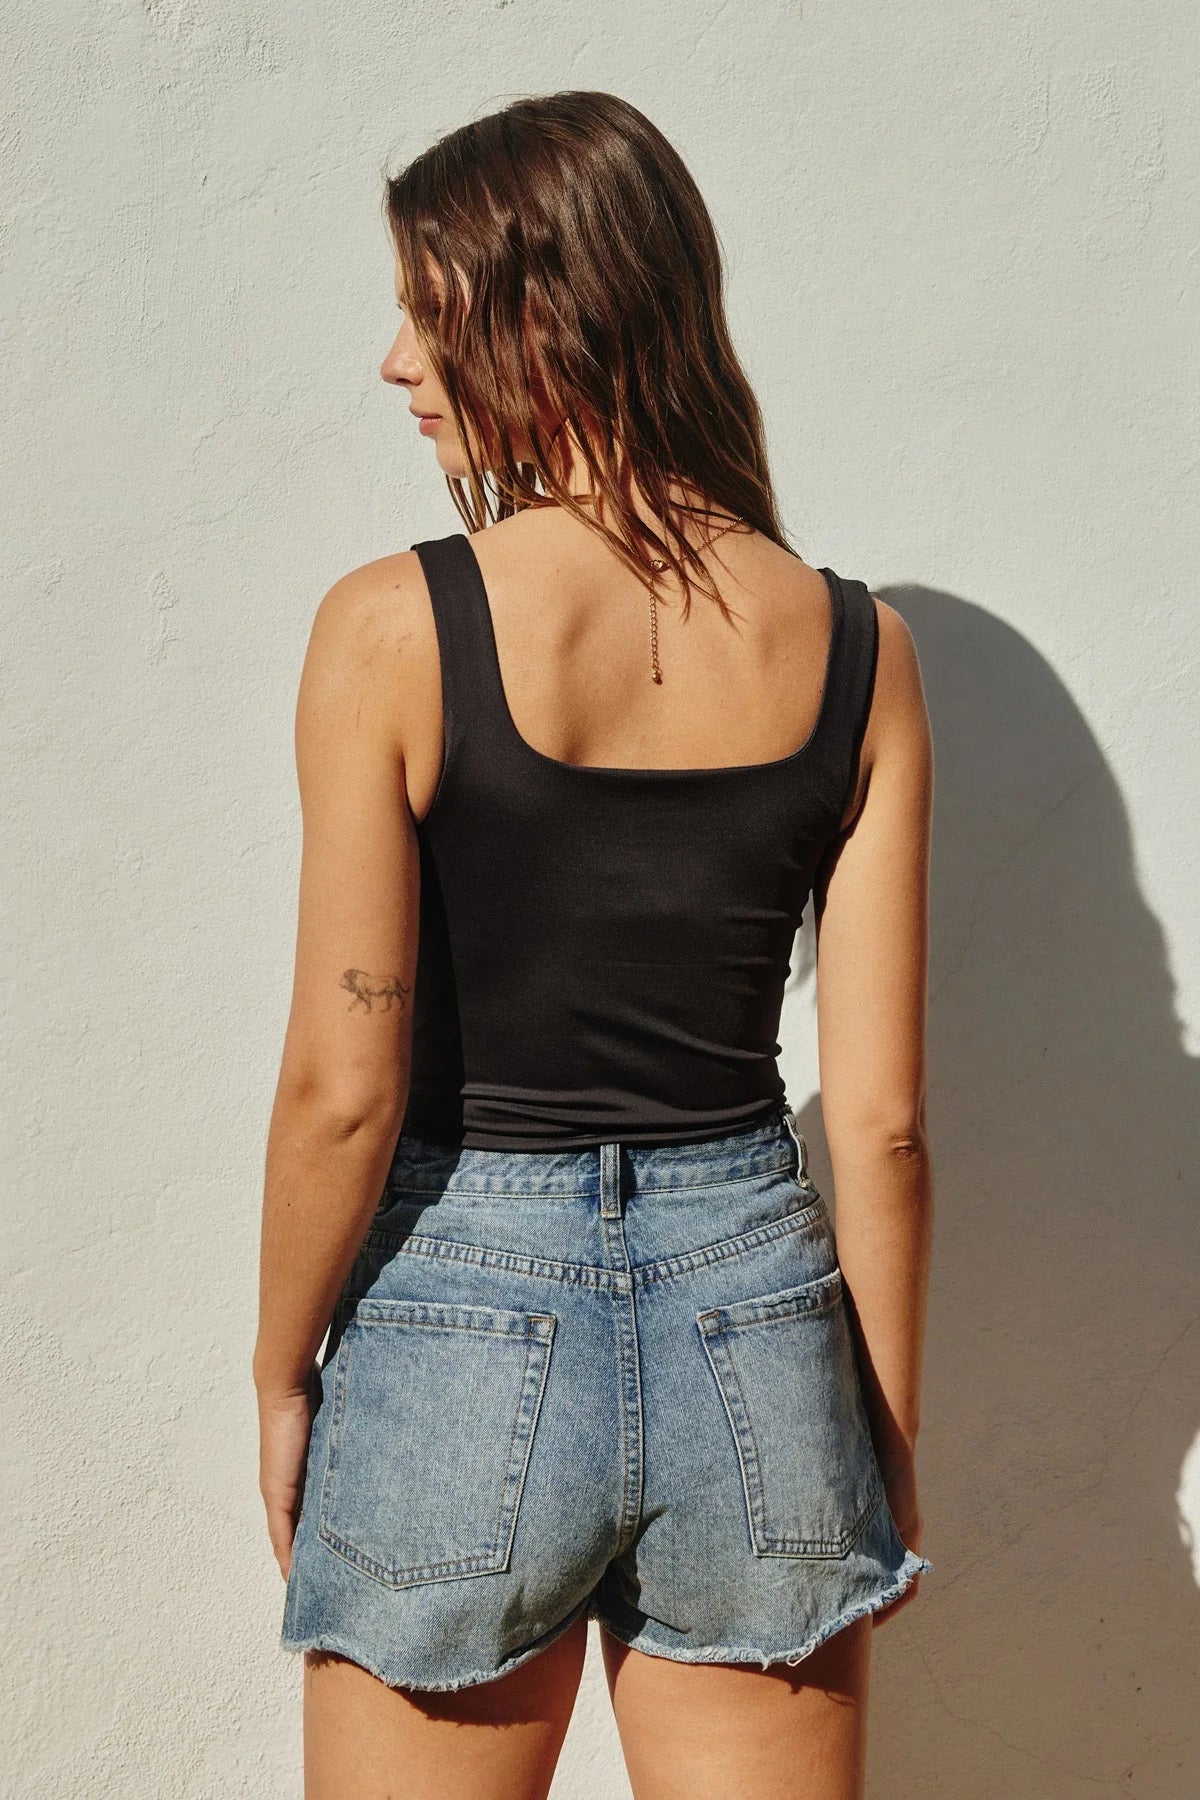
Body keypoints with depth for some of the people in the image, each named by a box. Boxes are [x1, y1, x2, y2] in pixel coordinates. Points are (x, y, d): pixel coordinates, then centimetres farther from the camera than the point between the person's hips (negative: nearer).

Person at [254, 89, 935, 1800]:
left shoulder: (396, 627, -12)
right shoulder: (856, 650, -3)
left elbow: (344, 1087, -11)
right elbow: (880, 1116, -2)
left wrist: (280, 1376, 5)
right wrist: (888, 1439, 10)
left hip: (463, 1324, -2)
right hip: (759, 1329, 3)